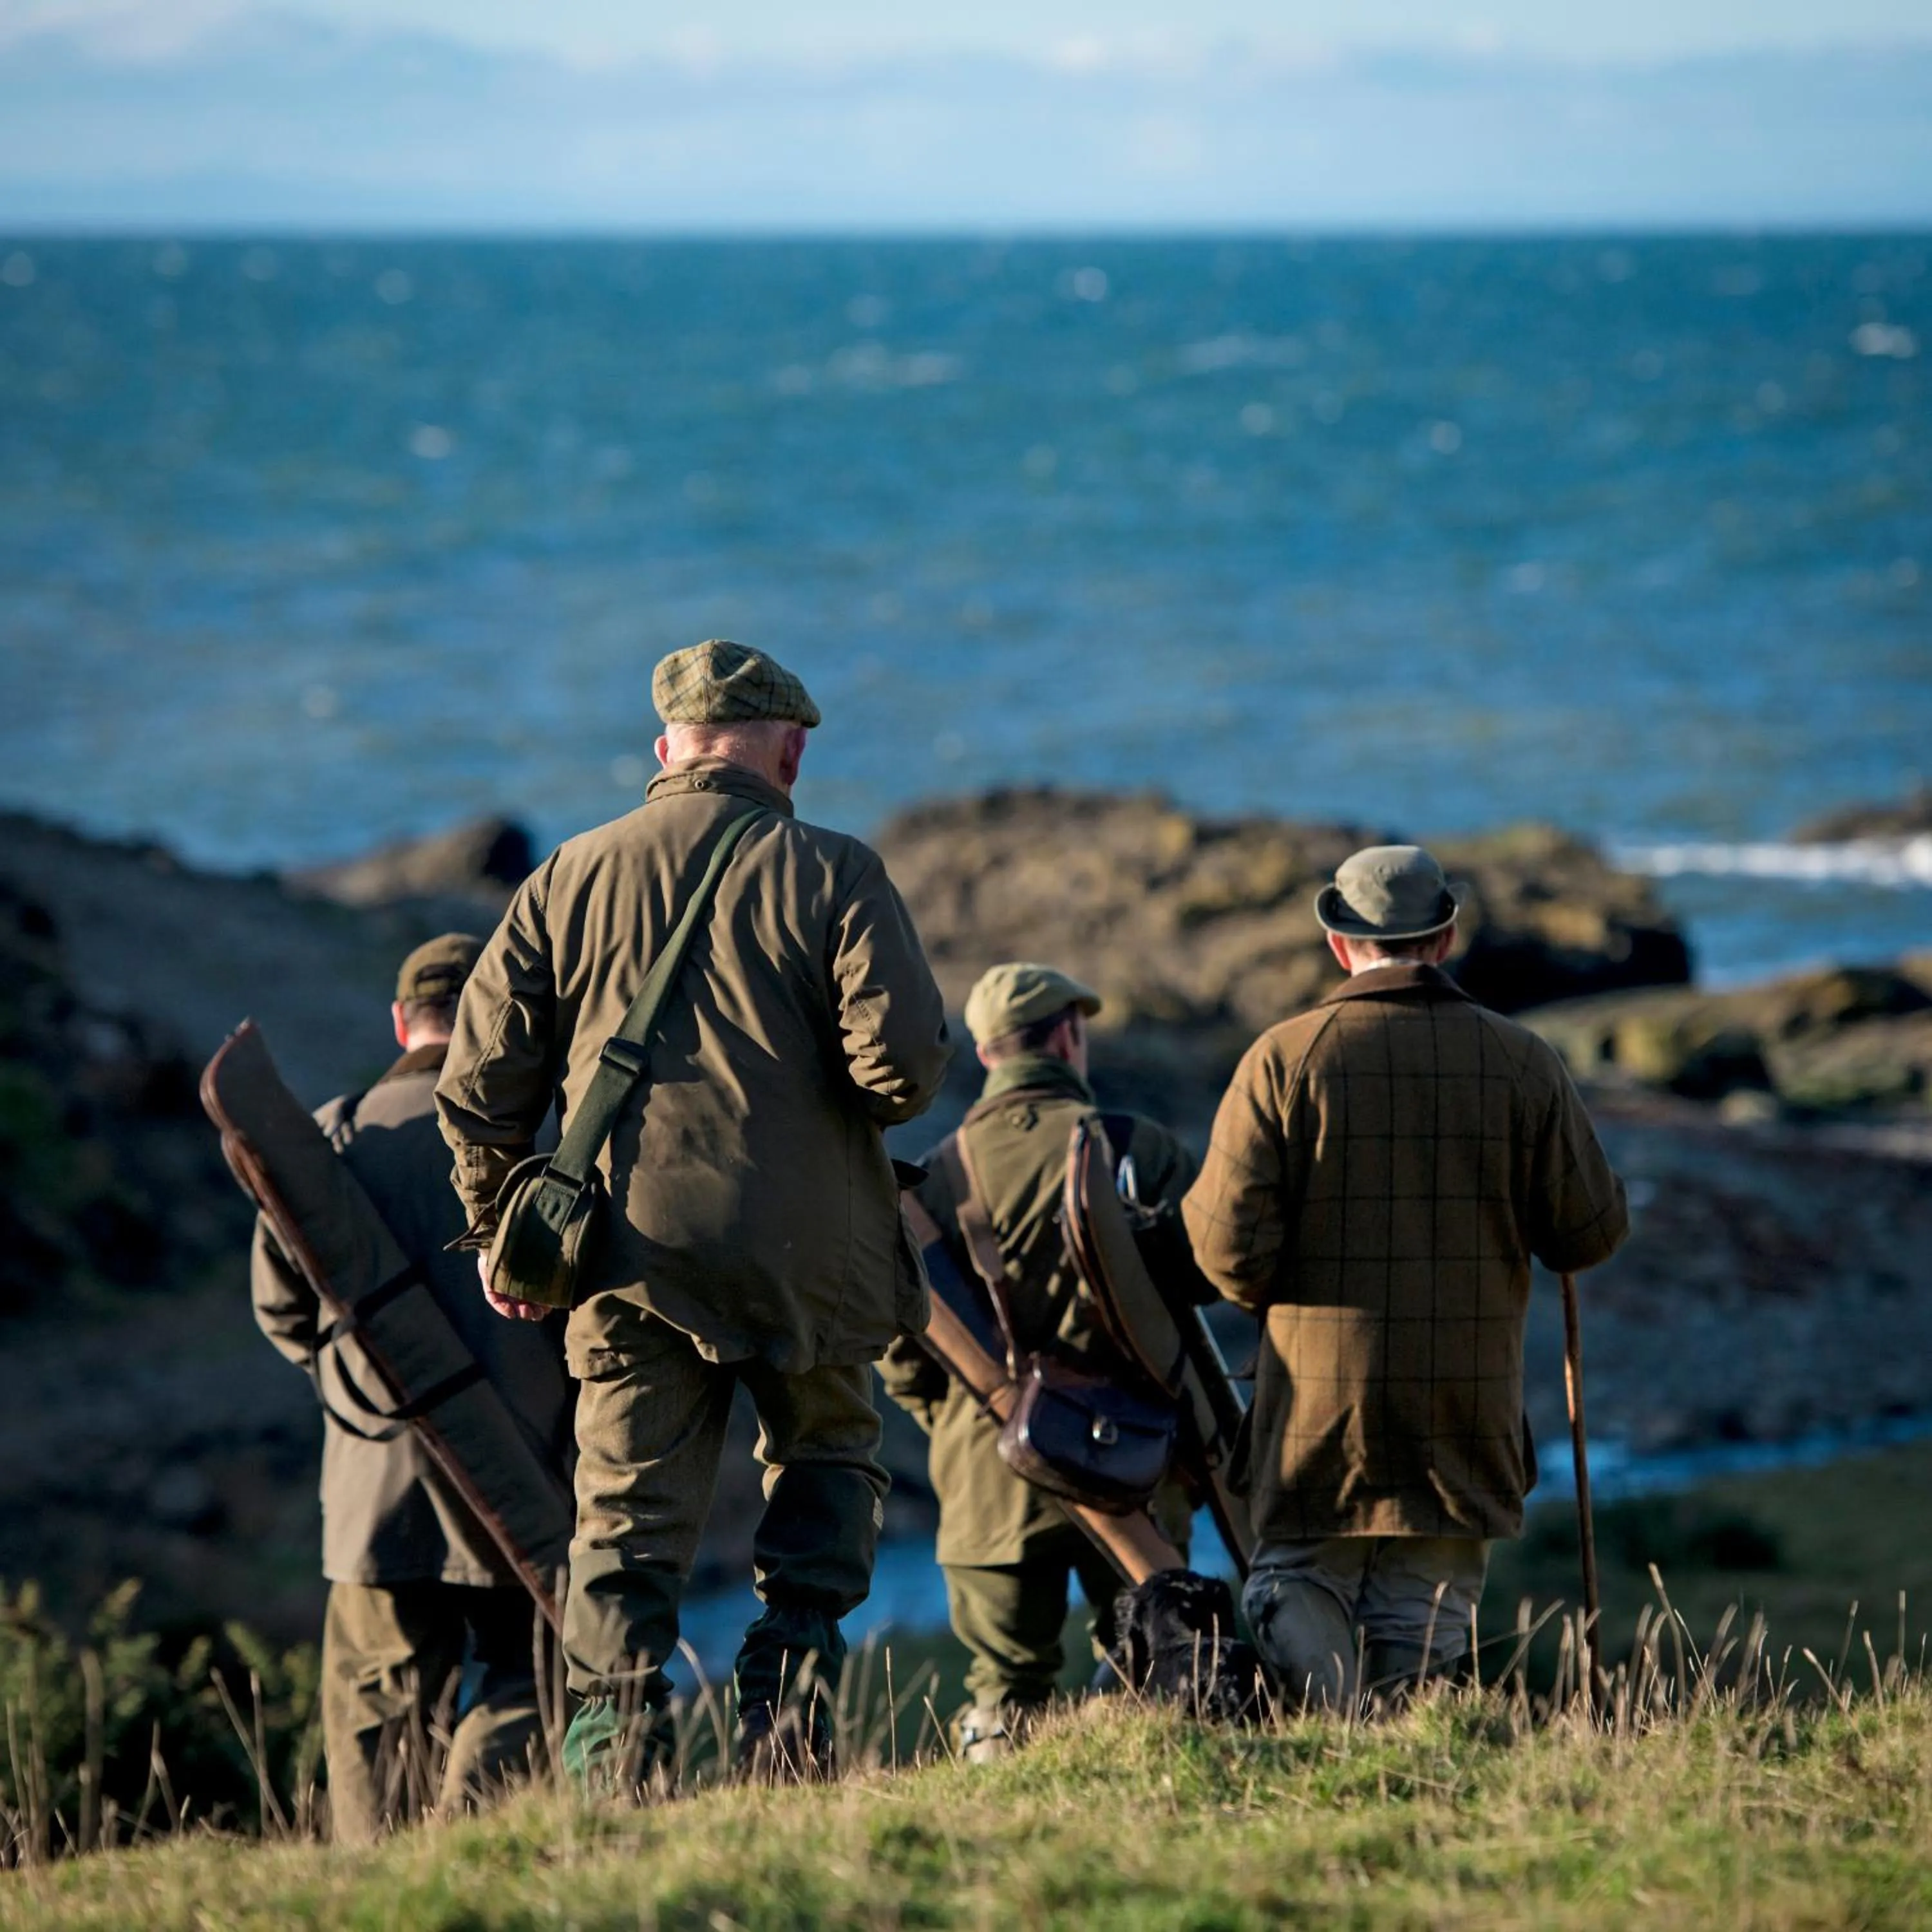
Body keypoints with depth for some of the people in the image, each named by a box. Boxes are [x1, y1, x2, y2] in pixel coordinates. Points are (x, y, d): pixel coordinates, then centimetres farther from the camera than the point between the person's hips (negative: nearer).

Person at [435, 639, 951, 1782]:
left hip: (631, 1258, 2)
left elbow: (481, 1080, 7)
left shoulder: (570, 880, 8)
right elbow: (904, 1059, -13)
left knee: (629, 1518, 6)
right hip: (809, 1253, -2)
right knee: (828, 1470, 20)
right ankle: (789, 1708, 9)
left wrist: (497, 1232, 18)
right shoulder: (831, 875, -2)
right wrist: (877, 1102, 10)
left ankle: (615, 1756, -5)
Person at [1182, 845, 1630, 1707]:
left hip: (1320, 1387, -1)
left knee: (1296, 1572, 13)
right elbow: (1591, 1233, 4)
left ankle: (1326, 1681, -16)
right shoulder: (1518, 1061, 1)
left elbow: (1231, 1243, -8)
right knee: (1426, 1608, 11)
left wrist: (1259, 1291, 14)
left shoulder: (1283, 1058, -4)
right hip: (1467, 1402, 1)